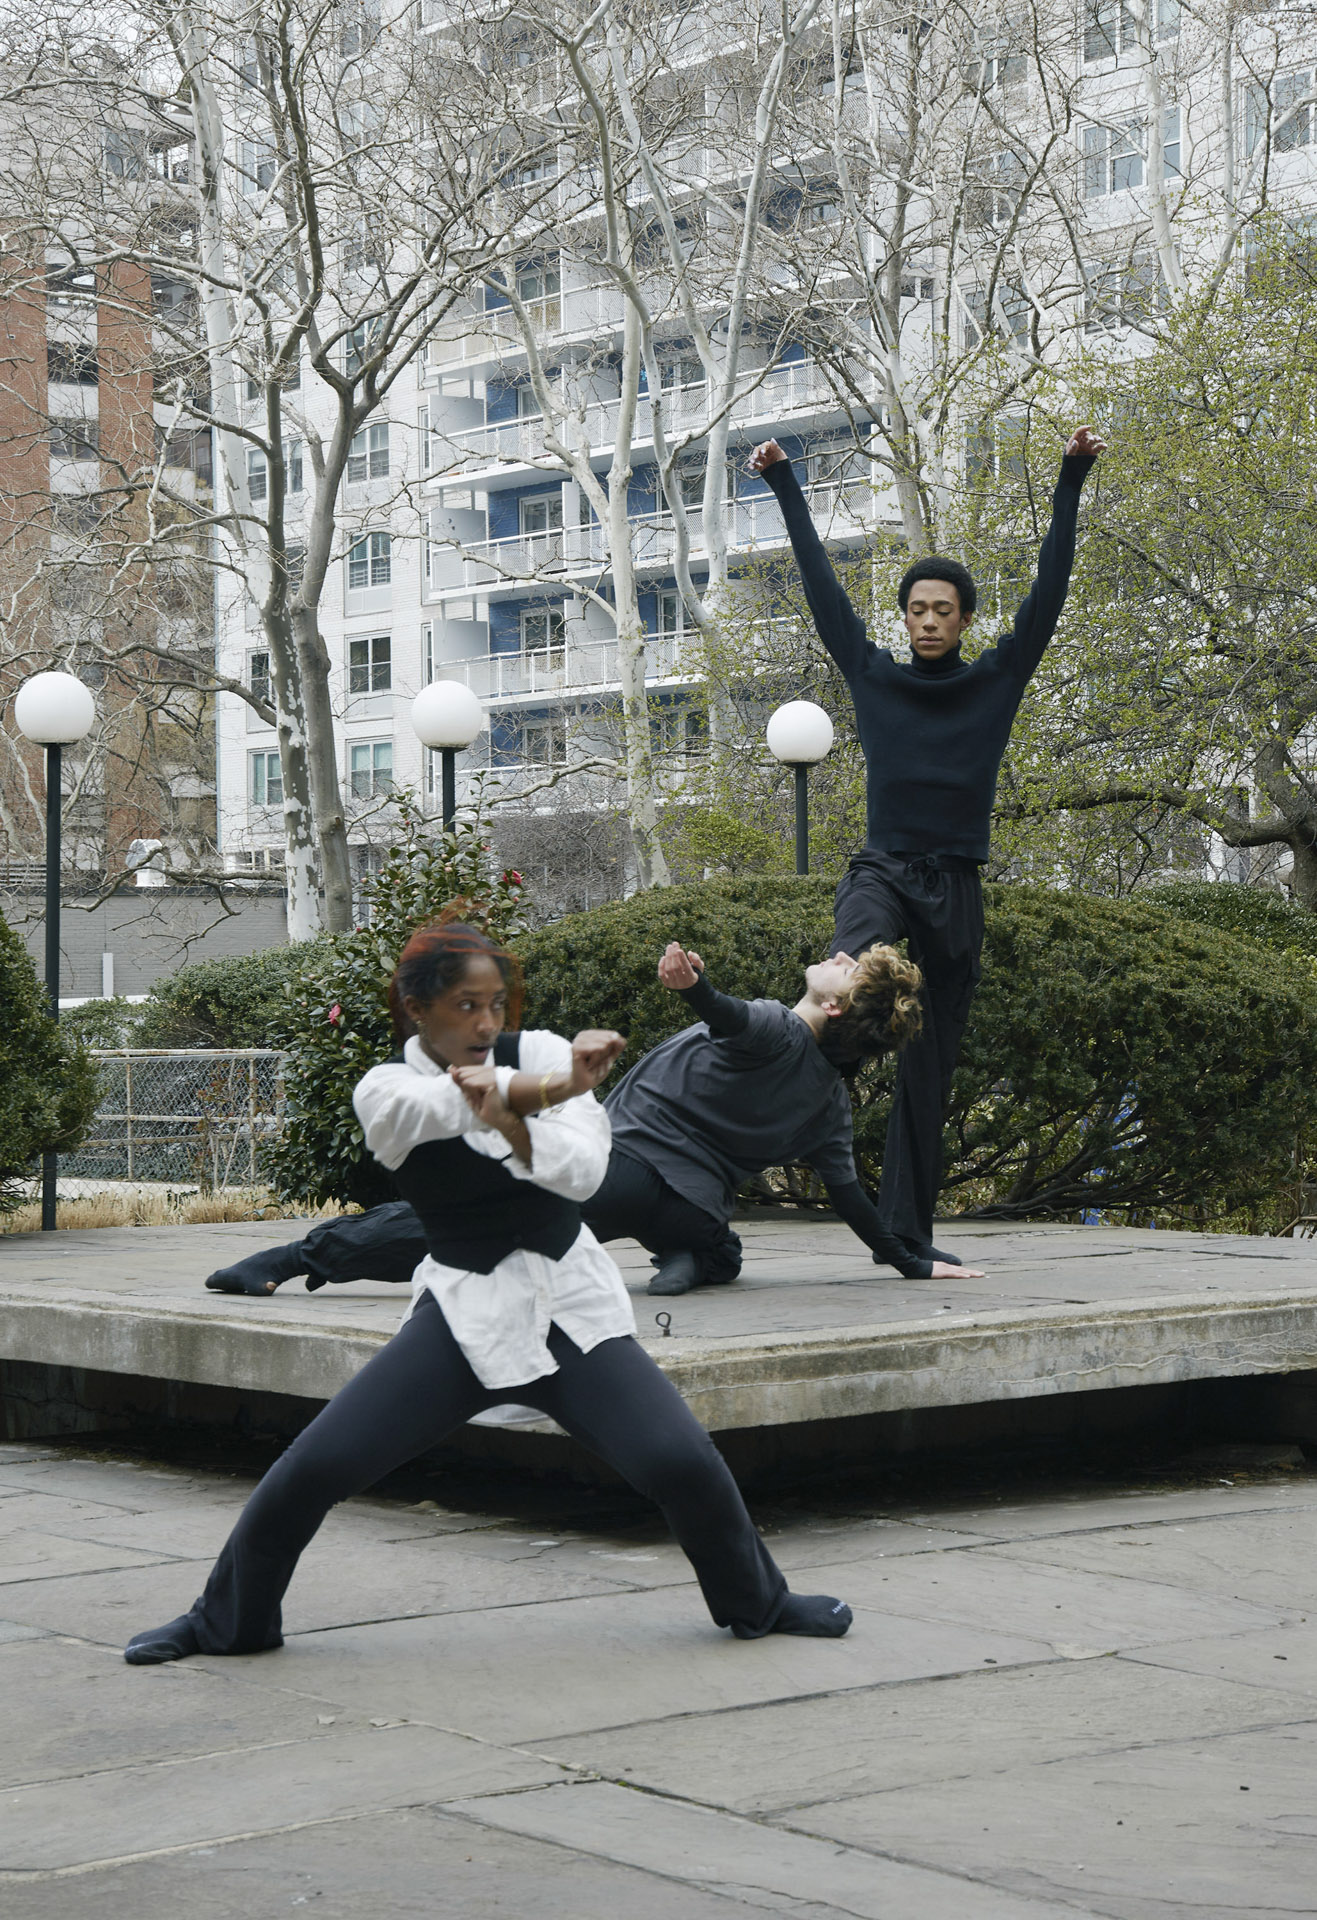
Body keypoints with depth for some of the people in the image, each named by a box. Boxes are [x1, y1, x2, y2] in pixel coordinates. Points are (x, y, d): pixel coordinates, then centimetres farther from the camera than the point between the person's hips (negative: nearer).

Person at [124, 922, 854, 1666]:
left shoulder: (541, 1053, -2)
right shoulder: (386, 1092, -5)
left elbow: (584, 1172, -15)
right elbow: (444, 1106, -29)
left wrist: (508, 1121, -33)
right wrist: (559, 1083, -44)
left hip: (573, 1302, 1)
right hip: (464, 1310, 0)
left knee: (681, 1458, -15)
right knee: (314, 1466, -10)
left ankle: (758, 1601, 13)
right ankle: (228, 1619, 14)